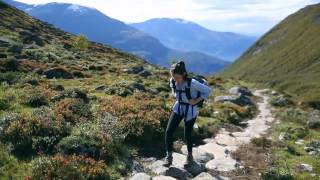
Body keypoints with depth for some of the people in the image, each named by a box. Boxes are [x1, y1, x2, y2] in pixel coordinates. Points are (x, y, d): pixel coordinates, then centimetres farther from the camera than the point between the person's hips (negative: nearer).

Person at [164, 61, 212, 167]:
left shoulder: (192, 83, -29)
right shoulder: (173, 81, -13)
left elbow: (208, 90, -16)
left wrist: (196, 101, -19)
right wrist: (174, 94, 0)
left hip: (191, 110, -4)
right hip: (178, 107, 4)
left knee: (187, 135, 6)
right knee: (168, 132, -6)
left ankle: (190, 156, 35)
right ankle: (169, 157, 12)